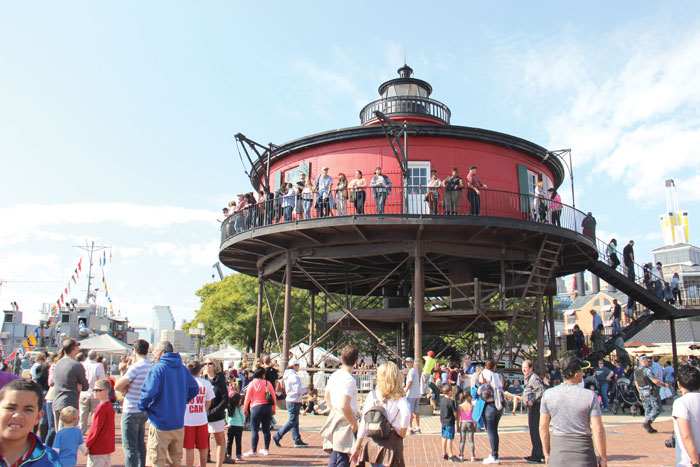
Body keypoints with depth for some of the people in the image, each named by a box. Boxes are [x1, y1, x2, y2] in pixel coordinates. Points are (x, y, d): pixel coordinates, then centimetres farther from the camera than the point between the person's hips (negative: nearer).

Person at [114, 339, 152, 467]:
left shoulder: (135, 367, -18)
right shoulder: (152, 367, 4)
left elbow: (117, 386, -18)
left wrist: (125, 391, 2)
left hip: (131, 411, -7)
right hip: (144, 410, 8)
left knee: (129, 447, -1)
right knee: (140, 444, 18)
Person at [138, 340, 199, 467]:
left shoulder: (157, 368, -13)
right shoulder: (183, 369, 7)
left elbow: (149, 392, -23)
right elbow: (194, 389, 13)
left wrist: (142, 406, -5)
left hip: (160, 424, -6)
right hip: (179, 424, 6)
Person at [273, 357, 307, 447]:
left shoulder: (288, 375, 12)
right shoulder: (294, 376, -18)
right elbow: (298, 390, -23)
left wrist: (301, 391, 12)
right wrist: (305, 389, -4)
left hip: (290, 400, 10)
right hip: (294, 402, -10)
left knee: (295, 422, 13)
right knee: (292, 421, -3)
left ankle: (297, 441, 17)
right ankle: (277, 437, 0)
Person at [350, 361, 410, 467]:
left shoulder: (372, 395, 2)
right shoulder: (398, 397, -3)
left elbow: (363, 423, 2)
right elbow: (406, 414, -23)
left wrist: (357, 447, 7)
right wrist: (402, 432, -8)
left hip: (372, 441, 3)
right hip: (391, 441, -2)